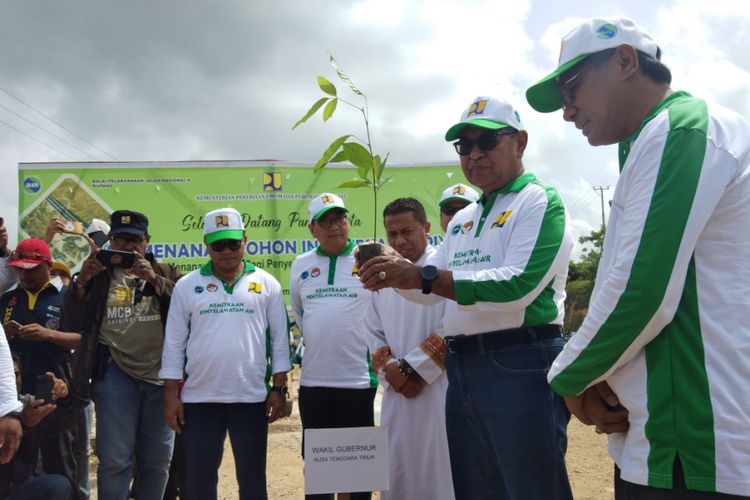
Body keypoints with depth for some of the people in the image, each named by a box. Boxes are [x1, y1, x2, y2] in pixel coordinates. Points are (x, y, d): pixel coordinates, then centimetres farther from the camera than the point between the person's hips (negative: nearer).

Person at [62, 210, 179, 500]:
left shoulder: (165, 273, 11)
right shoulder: (98, 275, 11)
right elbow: (72, 324, 2)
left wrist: (153, 278, -17)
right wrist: (82, 280, -10)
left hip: (161, 374, 1)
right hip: (115, 373, -1)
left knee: (158, 460, 9)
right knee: (114, 460, -1)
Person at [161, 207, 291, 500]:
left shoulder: (267, 284, 3)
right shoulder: (187, 286, 3)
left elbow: (280, 339, 4)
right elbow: (174, 344, 4)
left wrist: (279, 389, -1)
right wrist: (171, 395, 0)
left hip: (252, 398, 0)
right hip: (199, 399, 1)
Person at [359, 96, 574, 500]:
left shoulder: (539, 201, -6)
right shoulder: (462, 220, 18)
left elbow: (519, 284, -21)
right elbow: (431, 290, 19)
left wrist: (422, 276, -26)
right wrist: (394, 269, -2)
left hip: (520, 366, -8)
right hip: (461, 370, 8)